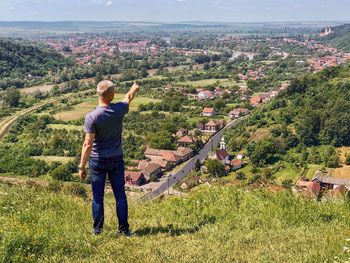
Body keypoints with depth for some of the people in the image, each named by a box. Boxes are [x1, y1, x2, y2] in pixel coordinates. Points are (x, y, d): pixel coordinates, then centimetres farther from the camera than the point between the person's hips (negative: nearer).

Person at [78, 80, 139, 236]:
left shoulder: (92, 117, -19)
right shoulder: (119, 110, -10)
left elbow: (88, 145, -20)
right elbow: (128, 98, 15)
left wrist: (82, 166, -12)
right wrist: (134, 89, 37)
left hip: (97, 161, -2)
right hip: (116, 159, 2)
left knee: (97, 196, 9)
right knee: (120, 195, 10)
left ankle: (98, 231, 18)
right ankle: (124, 229, 17)